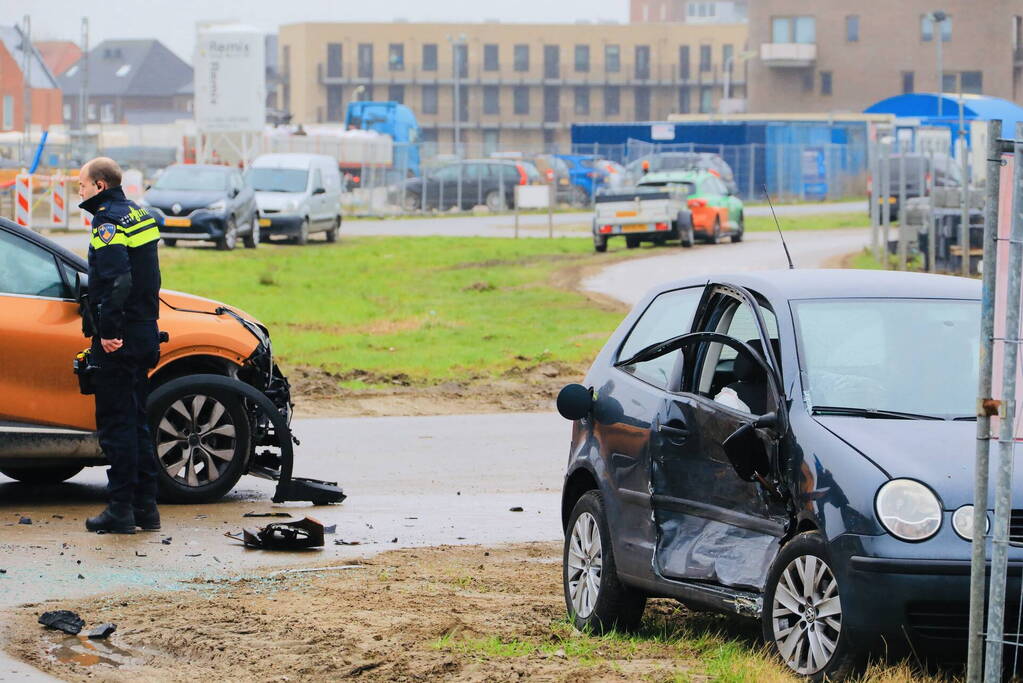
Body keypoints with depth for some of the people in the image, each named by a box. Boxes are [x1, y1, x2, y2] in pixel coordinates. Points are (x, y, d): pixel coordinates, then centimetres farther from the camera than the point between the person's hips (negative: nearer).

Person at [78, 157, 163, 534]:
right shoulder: (138, 215, 14)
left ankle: (121, 509, -2)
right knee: (136, 419, 15)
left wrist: (109, 330, -23)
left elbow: (117, 280, -26)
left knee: (116, 422, -4)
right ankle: (145, 505, 18)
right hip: (144, 332, 9)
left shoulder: (108, 221, -14)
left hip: (118, 339, -9)